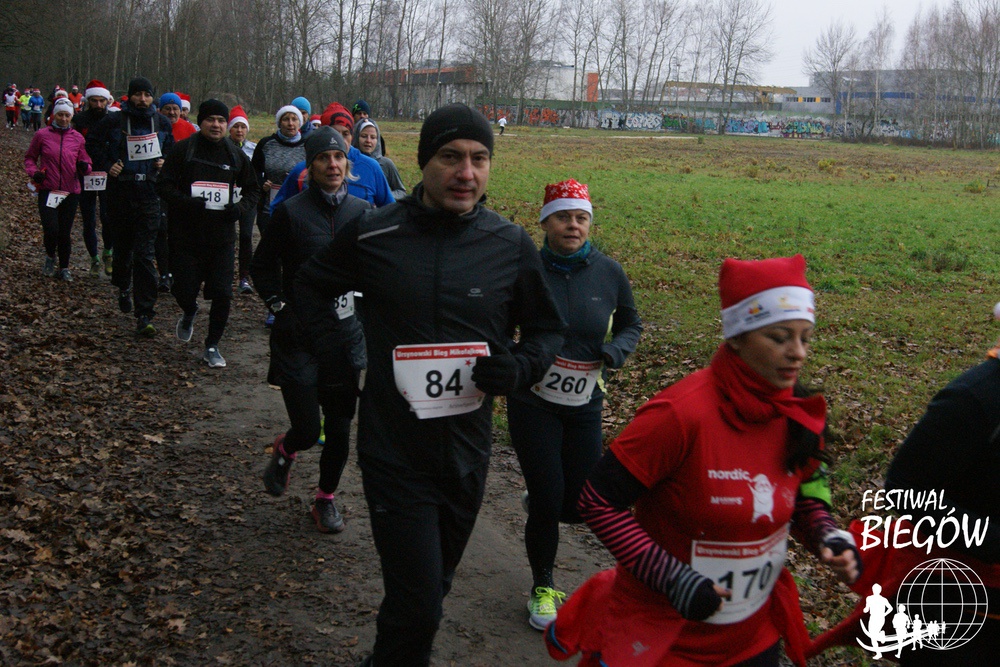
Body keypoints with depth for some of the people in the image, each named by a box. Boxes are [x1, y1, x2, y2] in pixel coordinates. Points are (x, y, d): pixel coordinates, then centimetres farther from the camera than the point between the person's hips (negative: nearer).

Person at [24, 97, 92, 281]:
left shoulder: (78, 138, 5)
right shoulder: (42, 135, 0)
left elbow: (85, 164, 9)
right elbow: (30, 157, 10)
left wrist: (84, 166, -13)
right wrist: (33, 171, -8)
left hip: (70, 192, 2)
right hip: (48, 191, -2)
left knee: (65, 232, 8)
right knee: (51, 229, -13)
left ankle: (64, 268, 23)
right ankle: (50, 257, 17)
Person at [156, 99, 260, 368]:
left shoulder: (236, 155, 8)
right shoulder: (183, 150, -1)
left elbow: (252, 190, 17)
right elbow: (163, 185, -3)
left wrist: (240, 207, -4)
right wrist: (186, 202, -21)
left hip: (222, 236, 2)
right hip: (186, 235, -2)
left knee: (222, 295, -3)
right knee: (184, 290, 0)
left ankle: (212, 346, 15)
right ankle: (190, 313, 37)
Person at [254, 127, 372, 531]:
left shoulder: (363, 211, 3)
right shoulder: (291, 212, -6)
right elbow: (262, 266, 3)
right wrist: (280, 309, -7)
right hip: (299, 335, -3)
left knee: (339, 430, 8)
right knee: (307, 431, -4)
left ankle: (326, 498, 30)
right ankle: (284, 451, 32)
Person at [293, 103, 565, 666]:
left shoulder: (511, 246, -3)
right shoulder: (373, 235, -7)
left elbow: (548, 330, 8)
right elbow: (312, 286, 14)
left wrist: (519, 368, -12)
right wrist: (334, 347, 1)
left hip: (468, 451, 3)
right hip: (395, 452, -3)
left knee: (435, 584, 21)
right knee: (416, 603, -6)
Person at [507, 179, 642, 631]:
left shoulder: (609, 273, -4)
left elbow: (631, 324, 11)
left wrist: (615, 351, -10)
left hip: (585, 406, 3)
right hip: (533, 402, -3)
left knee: (579, 507, 5)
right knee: (548, 503, -2)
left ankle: (539, 494, 42)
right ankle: (542, 587, 25)